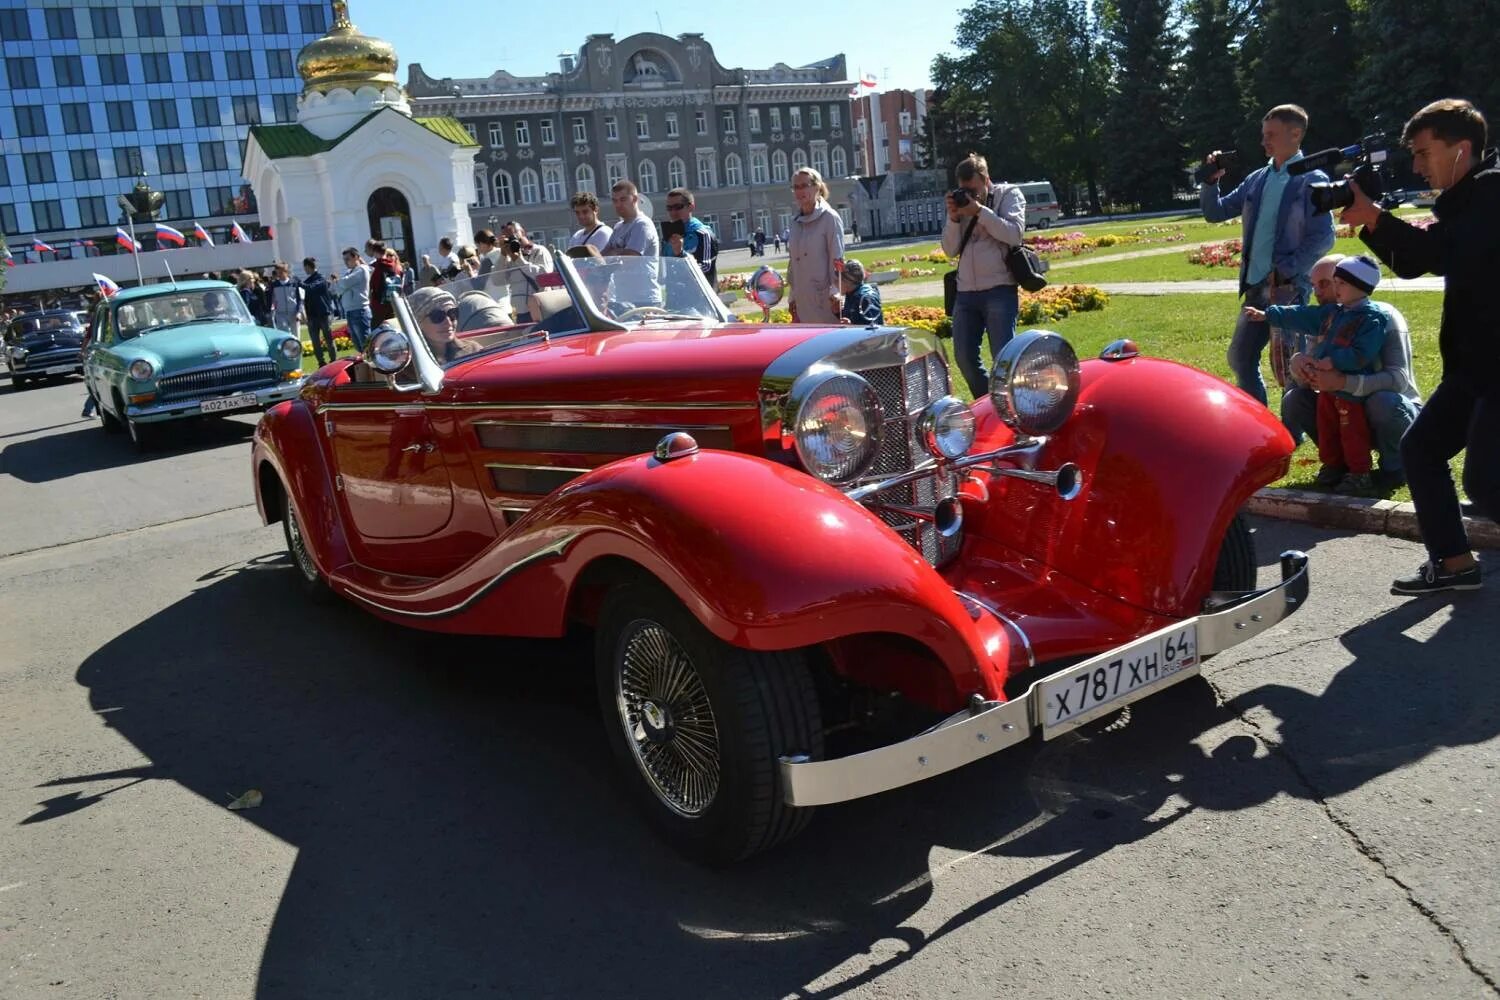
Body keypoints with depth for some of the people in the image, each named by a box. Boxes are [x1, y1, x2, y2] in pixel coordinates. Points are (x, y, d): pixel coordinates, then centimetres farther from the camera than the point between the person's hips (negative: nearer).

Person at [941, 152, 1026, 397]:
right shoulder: (960, 204, 14)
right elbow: (950, 250, 10)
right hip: (965, 292, 5)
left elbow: (1014, 234, -11)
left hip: (999, 290, -5)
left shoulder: (1009, 194, 4)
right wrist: (953, 218, -4)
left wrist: (980, 211, -14)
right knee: (964, 357, 5)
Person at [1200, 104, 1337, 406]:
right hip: (1255, 287, 7)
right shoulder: (1257, 180, 13)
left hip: (1289, 288, -7)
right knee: (1240, 358, 12)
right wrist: (1211, 180, 2)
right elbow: (1215, 212, 18)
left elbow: (1323, 238, -13)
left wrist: (1284, 272, -18)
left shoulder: (1312, 181, -6)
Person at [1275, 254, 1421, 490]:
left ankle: (1394, 467, -10)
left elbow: (1398, 379, -31)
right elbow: (1305, 381, -5)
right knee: (1294, 399, -15)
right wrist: (1297, 364, -29)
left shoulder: (1384, 316, -18)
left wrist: (1342, 382, -44)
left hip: (1399, 411, -4)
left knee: (1383, 401, -37)